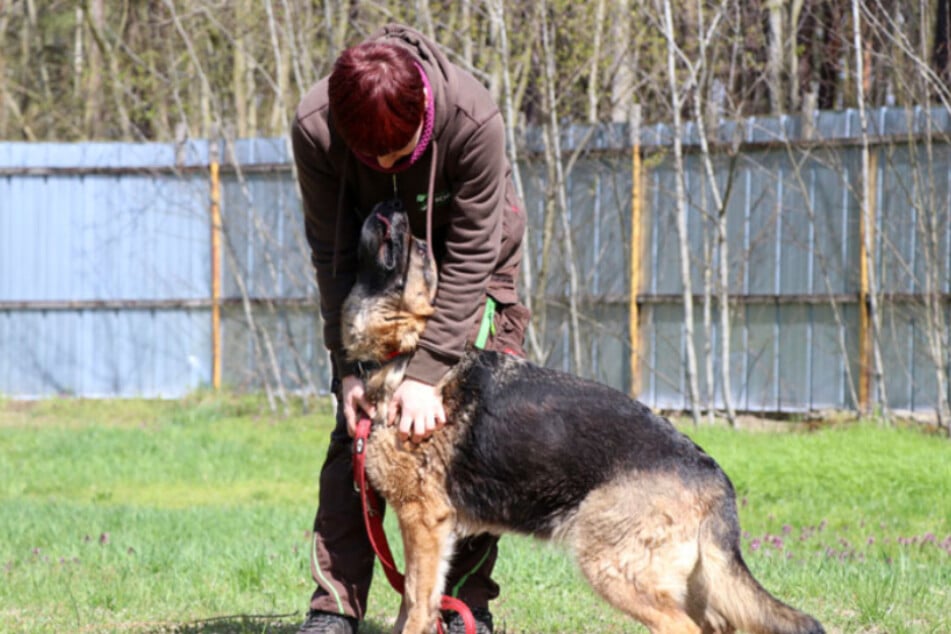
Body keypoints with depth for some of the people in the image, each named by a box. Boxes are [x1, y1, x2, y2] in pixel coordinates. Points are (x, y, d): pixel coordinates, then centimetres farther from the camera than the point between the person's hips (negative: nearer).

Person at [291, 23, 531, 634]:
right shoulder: (315, 128, -31)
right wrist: (351, 368, -23)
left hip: (471, 257, -1)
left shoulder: (475, 119, -37)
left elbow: (471, 258, -30)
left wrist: (428, 372, -33)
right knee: (356, 429, -8)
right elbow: (334, 254, -19)